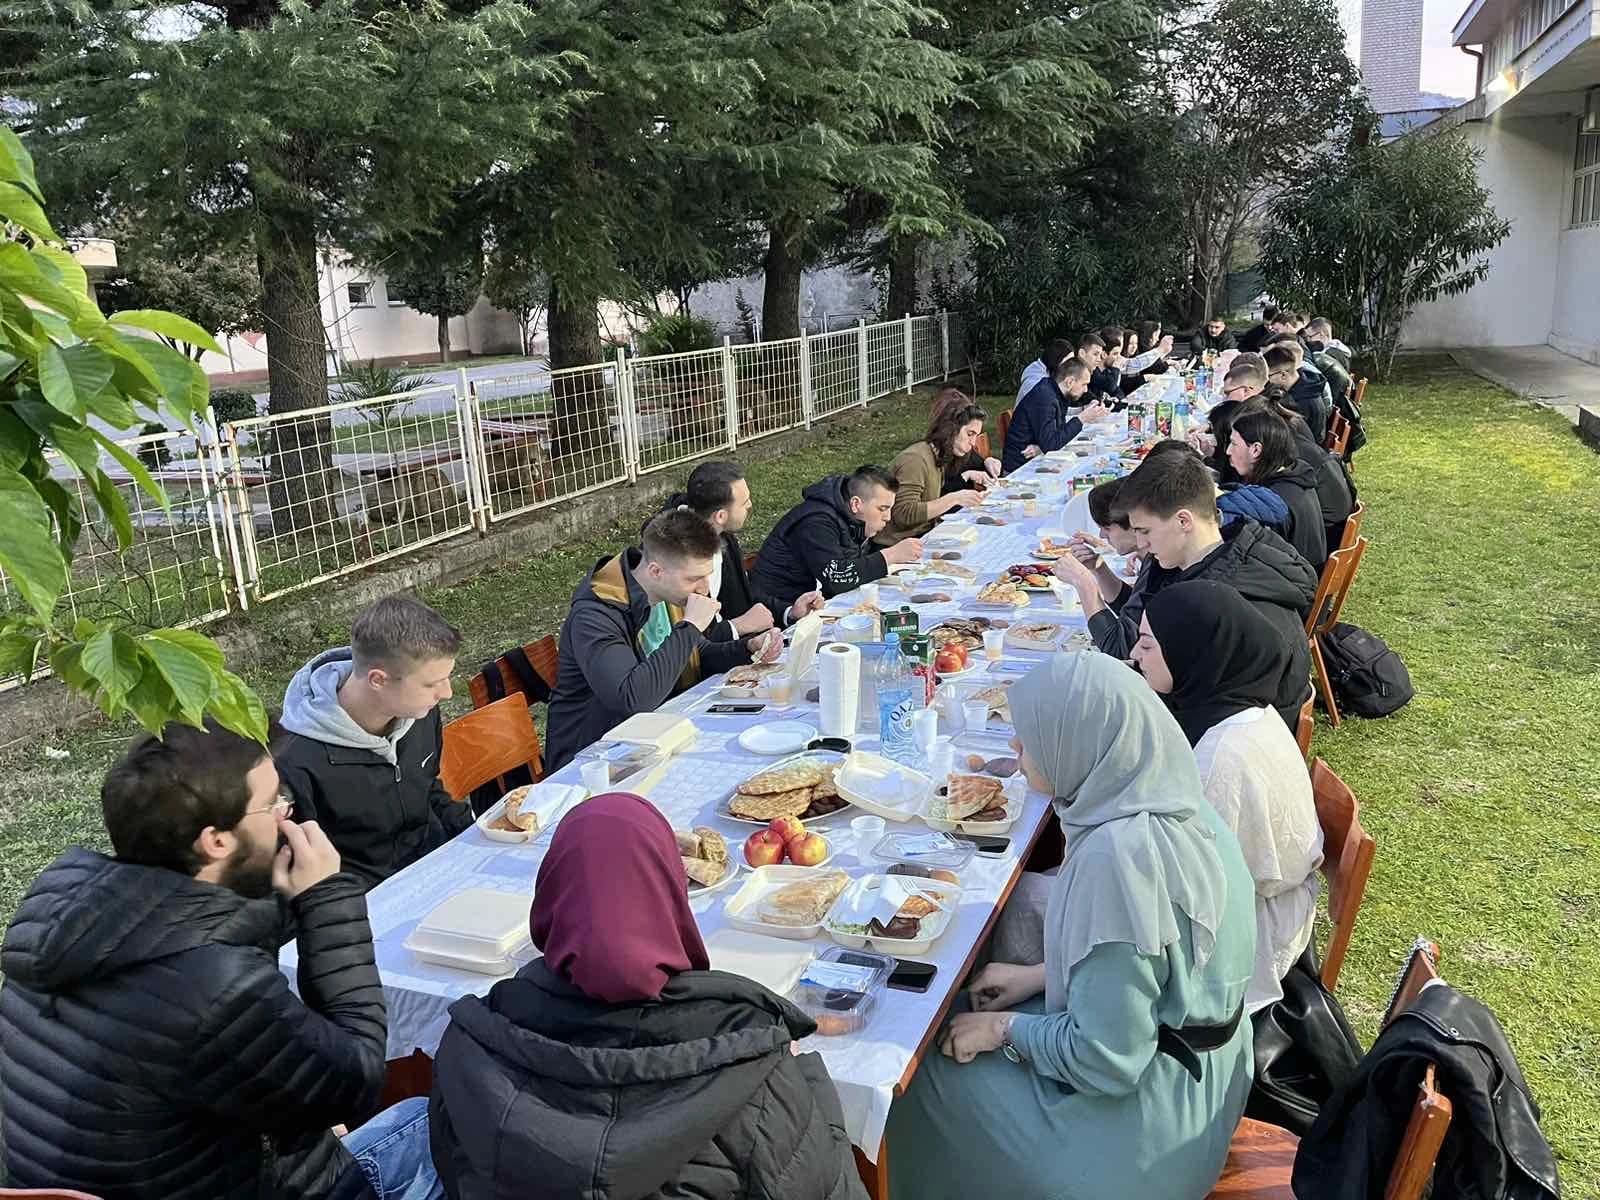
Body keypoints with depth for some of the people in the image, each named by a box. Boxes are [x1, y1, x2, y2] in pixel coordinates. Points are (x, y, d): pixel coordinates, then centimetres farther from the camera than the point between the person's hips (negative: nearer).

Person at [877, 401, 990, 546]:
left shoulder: (939, 457, 12)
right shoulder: (914, 459, -17)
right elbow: (904, 515, -25)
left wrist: (966, 477, 5)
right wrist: (954, 499, -26)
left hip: (922, 536, 9)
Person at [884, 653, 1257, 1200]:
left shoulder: (1115, 857, -34)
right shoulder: (1172, 802, -6)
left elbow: (1106, 1061, -27)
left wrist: (1005, 1029, -12)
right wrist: (1039, 973, 7)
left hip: (1144, 1110, -8)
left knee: (927, 1072, 6)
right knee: (957, 1016, 17)